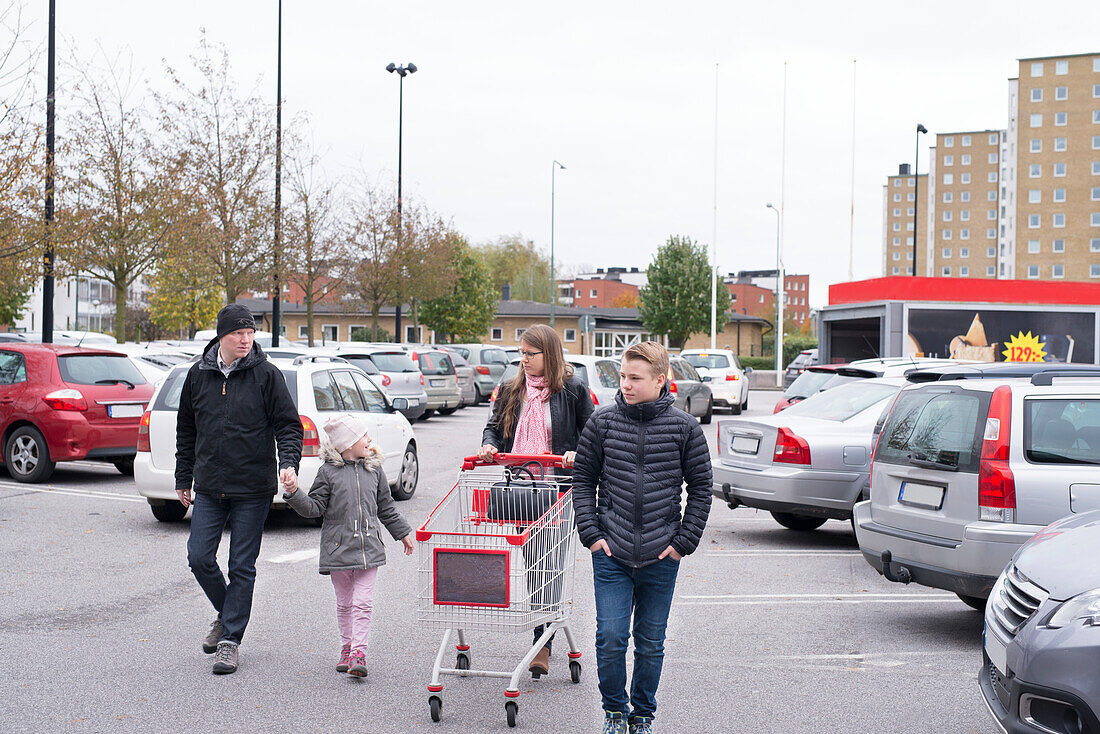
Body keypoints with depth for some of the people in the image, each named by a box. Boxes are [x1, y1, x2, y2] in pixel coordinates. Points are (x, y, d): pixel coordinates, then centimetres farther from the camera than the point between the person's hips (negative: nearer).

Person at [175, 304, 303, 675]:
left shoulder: (267, 375, -4)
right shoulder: (198, 375, 6)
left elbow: (288, 425, -2)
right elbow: (186, 430, 16)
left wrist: (289, 462, -19)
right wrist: (183, 478, 16)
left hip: (253, 490, -3)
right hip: (209, 487, 3)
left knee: (242, 567, 1)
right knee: (199, 557, 0)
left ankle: (230, 639, 9)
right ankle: (226, 615, 25)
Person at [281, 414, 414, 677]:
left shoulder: (374, 469, 7)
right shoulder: (329, 472, -3)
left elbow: (386, 507, 18)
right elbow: (314, 507, -3)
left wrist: (402, 532, 23)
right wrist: (294, 494, -19)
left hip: (368, 547, 1)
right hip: (338, 547, -1)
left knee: (362, 601, -7)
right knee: (344, 602, 10)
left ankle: (359, 650, -6)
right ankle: (346, 647, 23)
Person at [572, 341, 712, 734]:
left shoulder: (684, 428, -2)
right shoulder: (602, 423, 0)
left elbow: (700, 488, 5)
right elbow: (583, 480, 7)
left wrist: (684, 541, -1)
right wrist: (590, 532, -2)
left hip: (661, 557, 0)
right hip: (611, 554, 0)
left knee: (650, 643, 10)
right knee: (610, 636, -5)